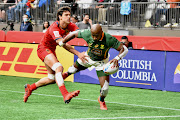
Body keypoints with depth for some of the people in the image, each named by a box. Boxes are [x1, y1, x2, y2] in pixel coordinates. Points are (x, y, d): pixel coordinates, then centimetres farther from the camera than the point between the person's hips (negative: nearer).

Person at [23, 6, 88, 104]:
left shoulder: (71, 26, -6)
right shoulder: (54, 28, -28)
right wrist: (78, 54, -45)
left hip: (51, 50, 8)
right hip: (43, 48, -8)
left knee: (52, 79, 10)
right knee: (58, 67, -30)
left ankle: (30, 87, 30)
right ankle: (65, 95, -44)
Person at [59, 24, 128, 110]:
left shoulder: (109, 39, -38)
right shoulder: (87, 33, -33)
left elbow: (124, 49, -31)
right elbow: (74, 34, -14)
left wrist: (117, 58, -49)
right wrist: (62, 42, -2)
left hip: (101, 62, -2)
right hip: (88, 58, 2)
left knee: (105, 87, -11)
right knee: (74, 68, 29)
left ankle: (101, 100, 26)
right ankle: (67, 74, 70)